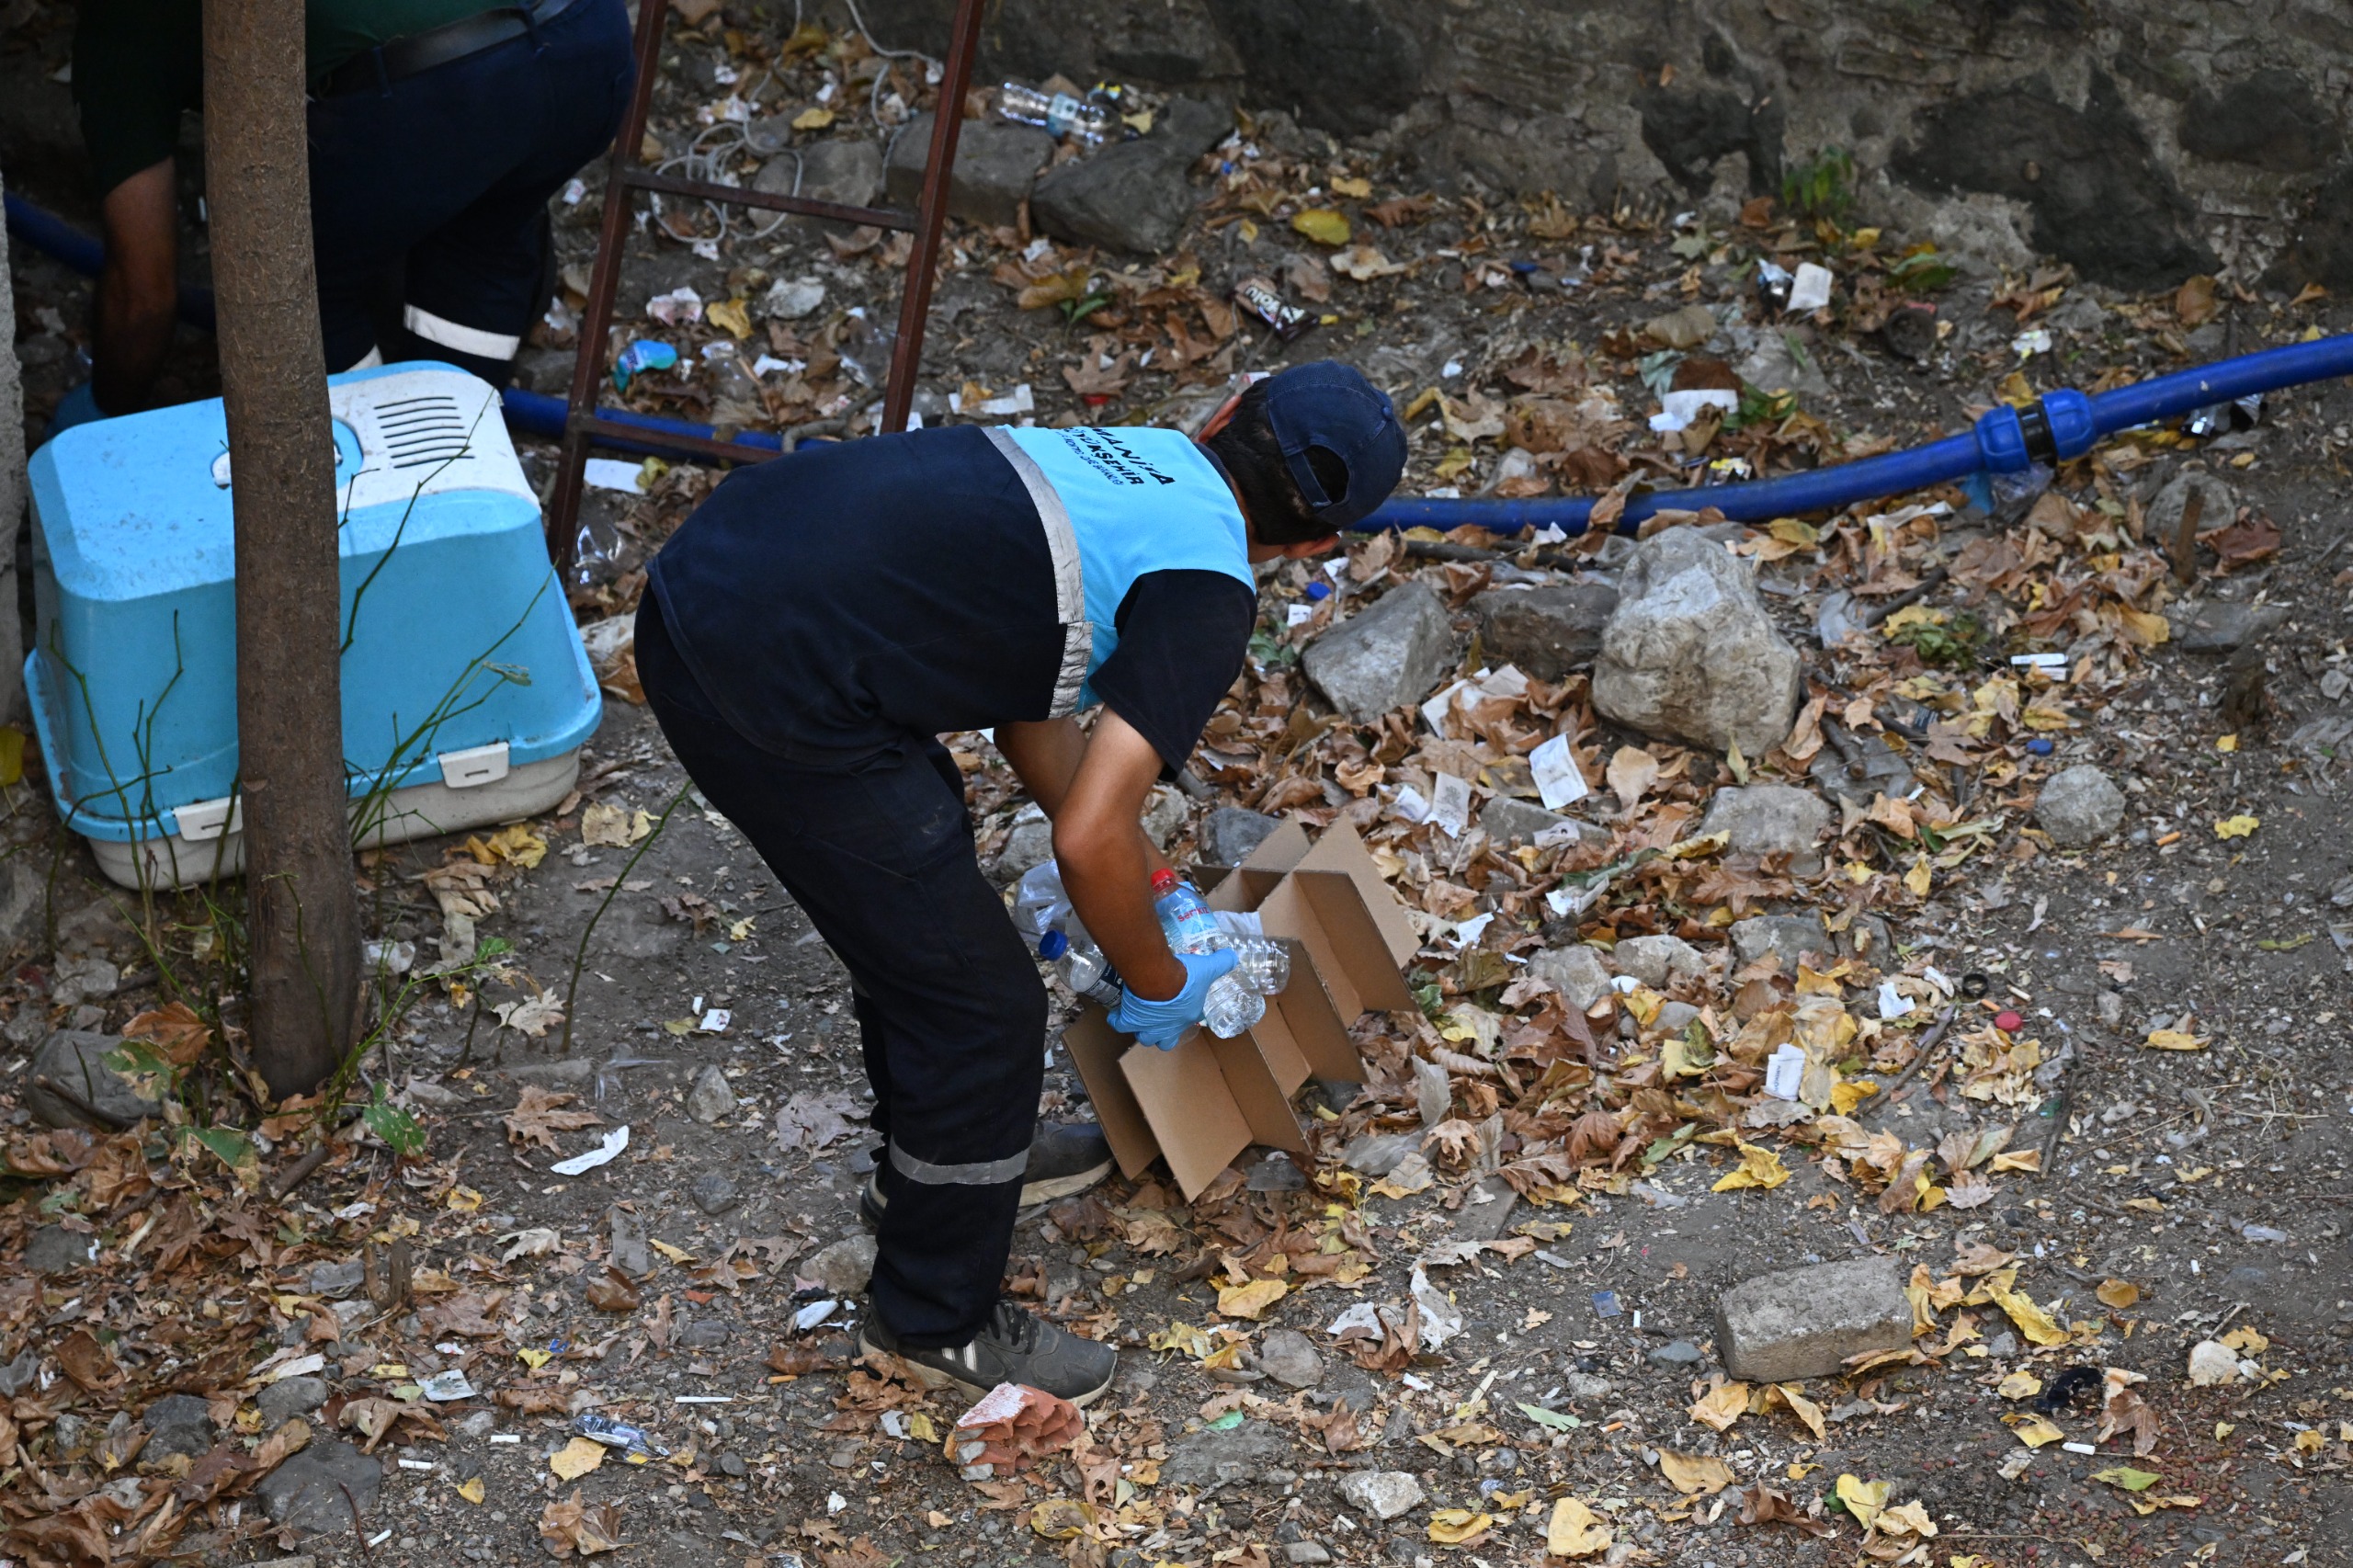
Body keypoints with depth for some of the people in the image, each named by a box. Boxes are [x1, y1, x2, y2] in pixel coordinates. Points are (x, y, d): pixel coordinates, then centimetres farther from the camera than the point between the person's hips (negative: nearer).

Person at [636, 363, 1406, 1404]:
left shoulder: (1131, 453, 20)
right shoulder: (1209, 592, -5)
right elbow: (1088, 839, -12)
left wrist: (1145, 879, 37)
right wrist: (1159, 986, 7)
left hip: (695, 580, 9)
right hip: (774, 693, -9)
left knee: (915, 897, 32)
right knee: (983, 1009, 7)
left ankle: (927, 1167, 52)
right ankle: (937, 1323, 25)